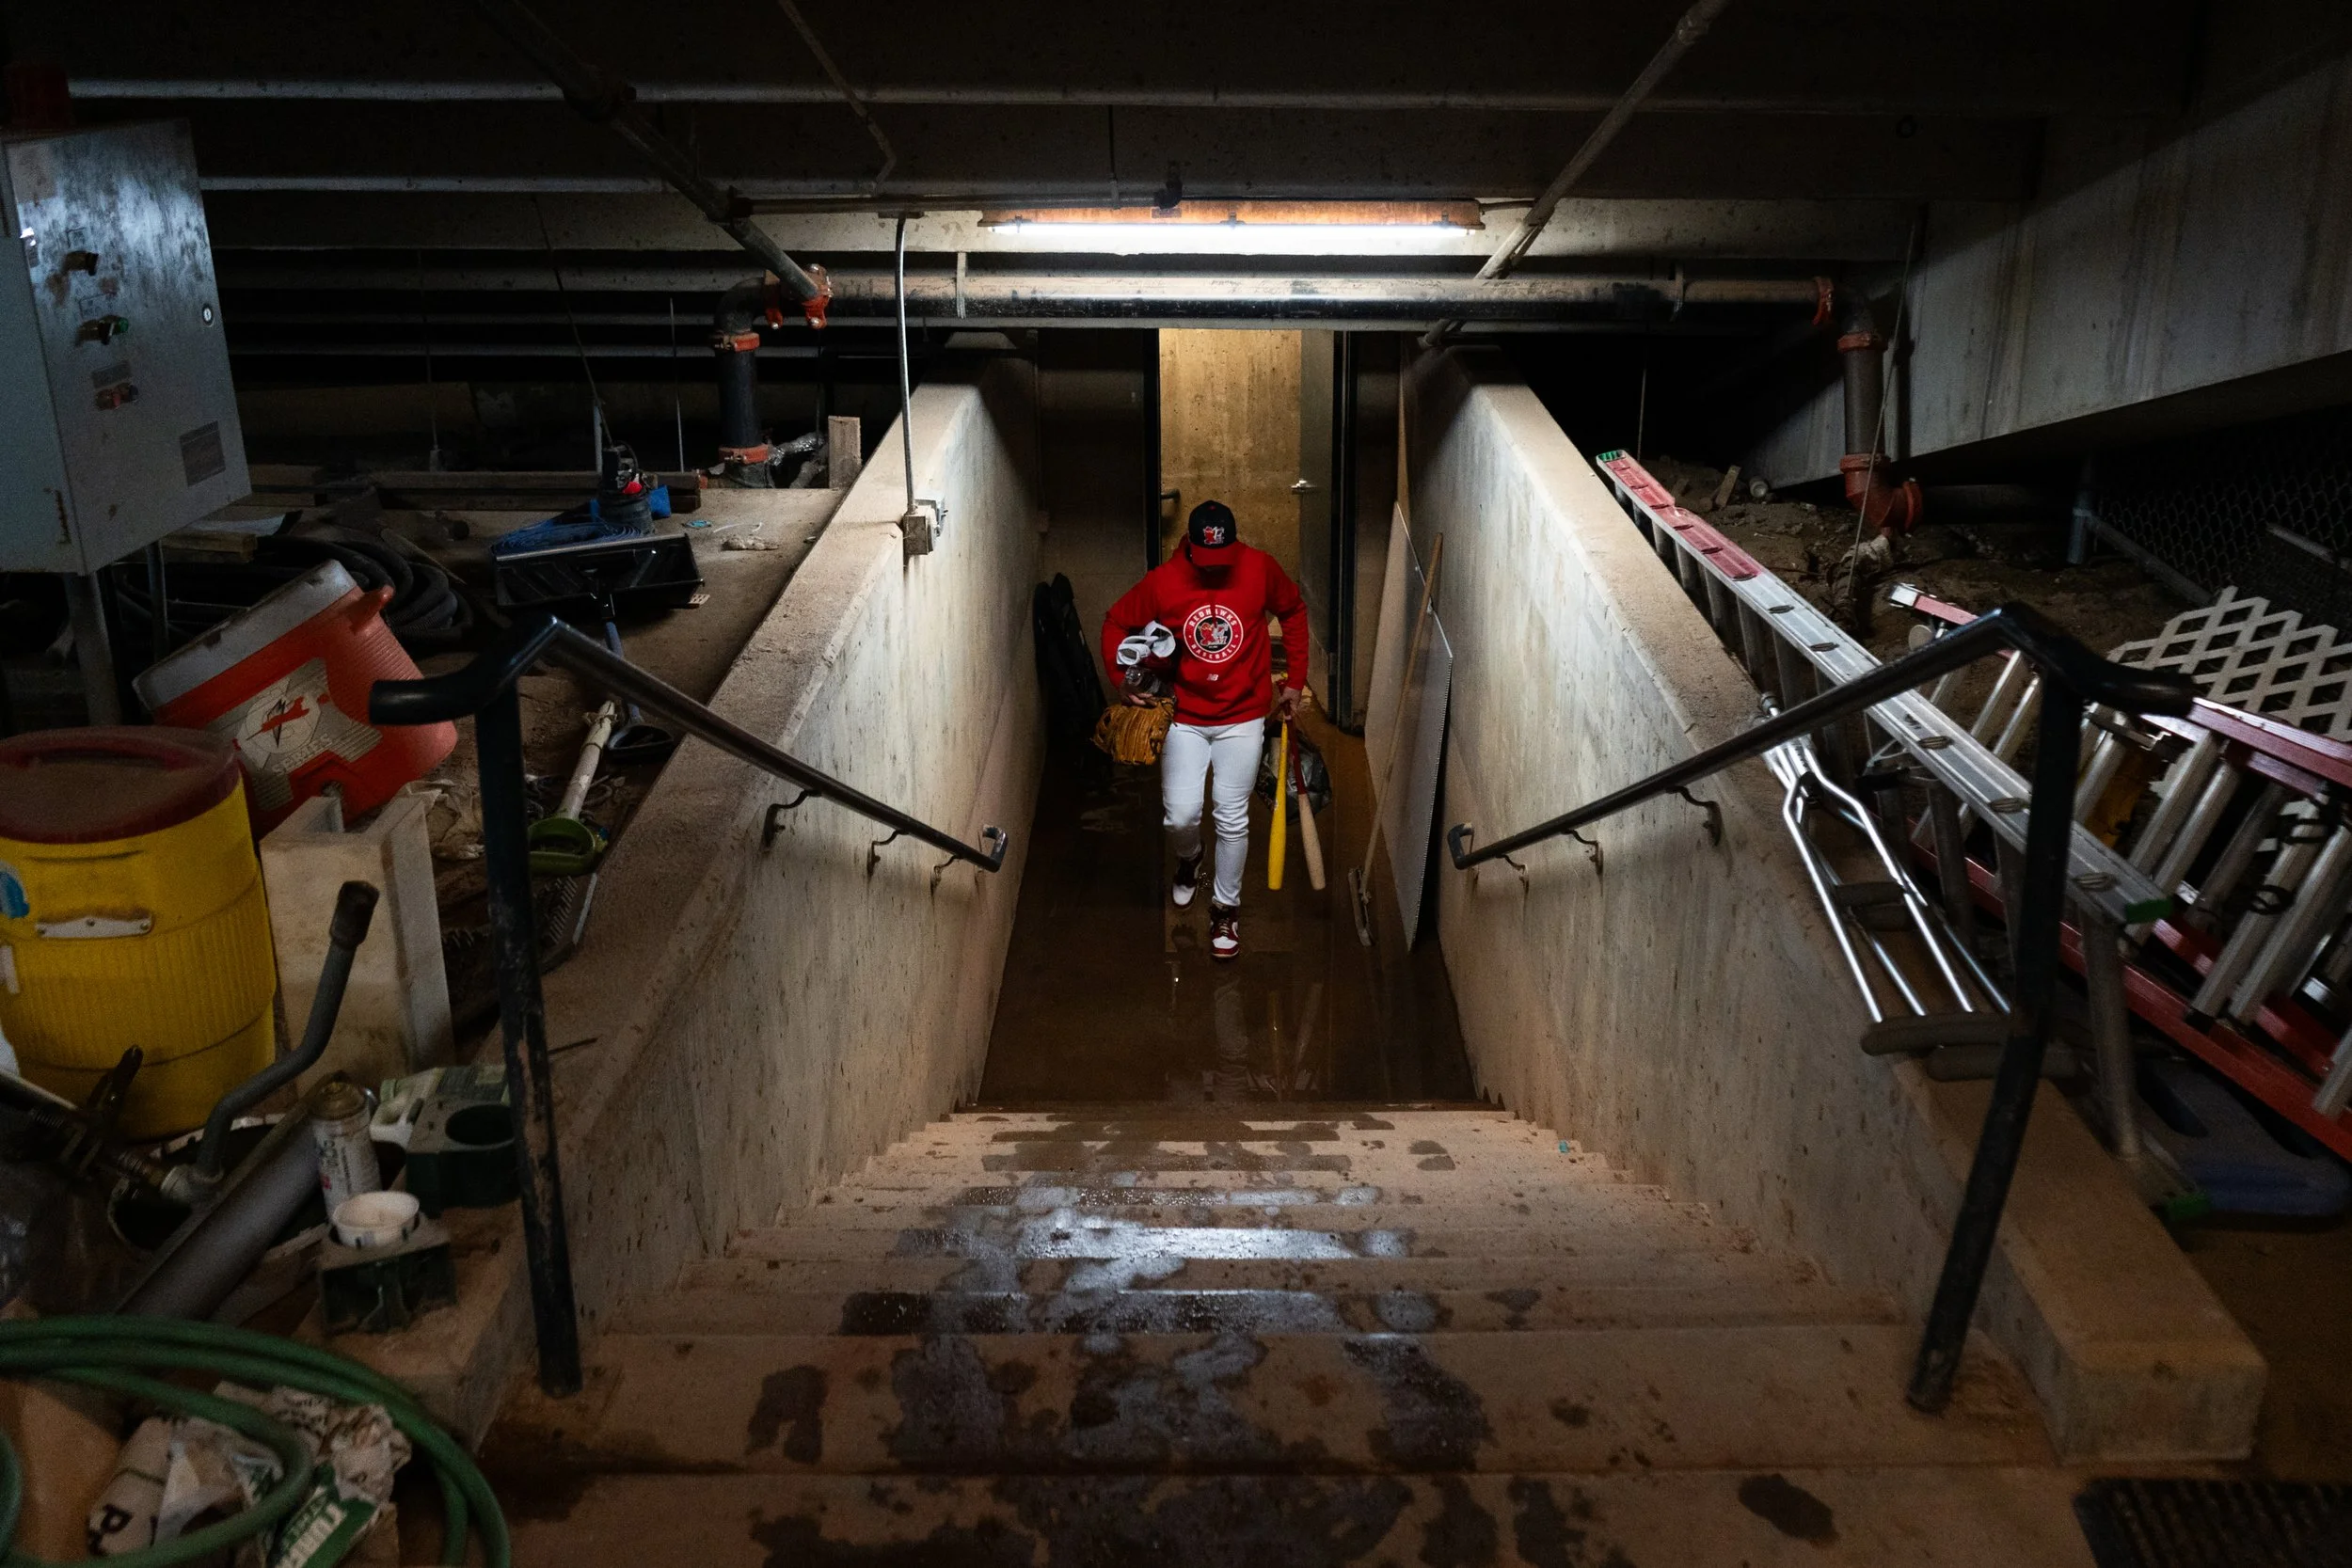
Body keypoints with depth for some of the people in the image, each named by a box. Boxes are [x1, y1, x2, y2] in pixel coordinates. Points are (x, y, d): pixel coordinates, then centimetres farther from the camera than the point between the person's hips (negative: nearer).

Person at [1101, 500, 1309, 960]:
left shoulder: (1261, 569, -10)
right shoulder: (1162, 581, -11)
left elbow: (1294, 612, 8)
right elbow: (1116, 622, 4)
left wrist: (1294, 681, 8)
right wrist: (1122, 679, -8)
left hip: (1242, 718, 0)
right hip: (1184, 718, 0)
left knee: (1233, 820, 1)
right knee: (1180, 815, -5)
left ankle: (1225, 908, 21)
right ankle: (1189, 858, 32)